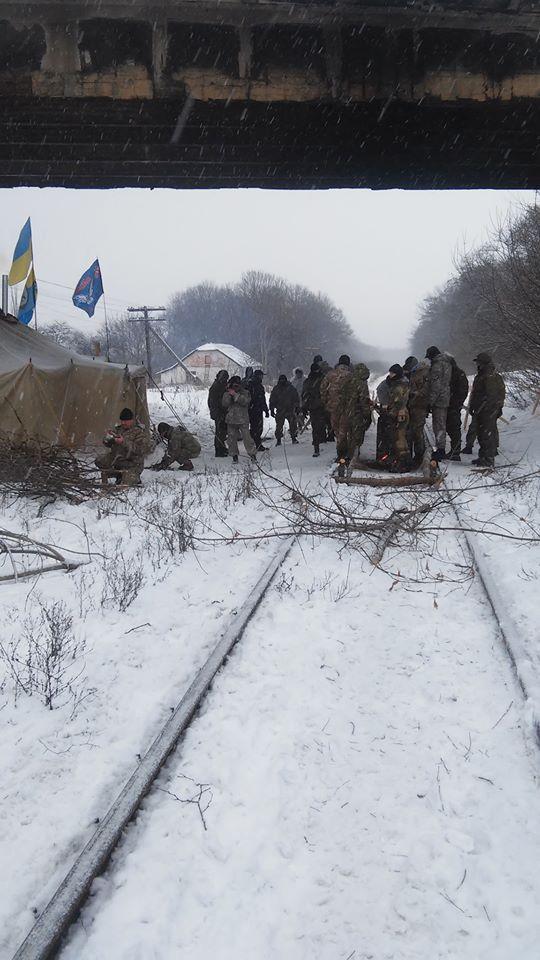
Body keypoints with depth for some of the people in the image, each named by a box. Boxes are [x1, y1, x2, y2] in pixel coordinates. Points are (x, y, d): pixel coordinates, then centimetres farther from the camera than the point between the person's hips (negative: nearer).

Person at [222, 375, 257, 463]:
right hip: (231, 420, 2)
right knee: (232, 438, 3)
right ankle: (234, 455, 15)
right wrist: (229, 394, -14)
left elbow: (245, 401, -15)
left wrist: (235, 395, -19)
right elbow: (224, 404, -6)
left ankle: (252, 453, 2)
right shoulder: (227, 393, 9)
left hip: (243, 420, -2)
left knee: (247, 436, -7)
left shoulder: (245, 392, 4)